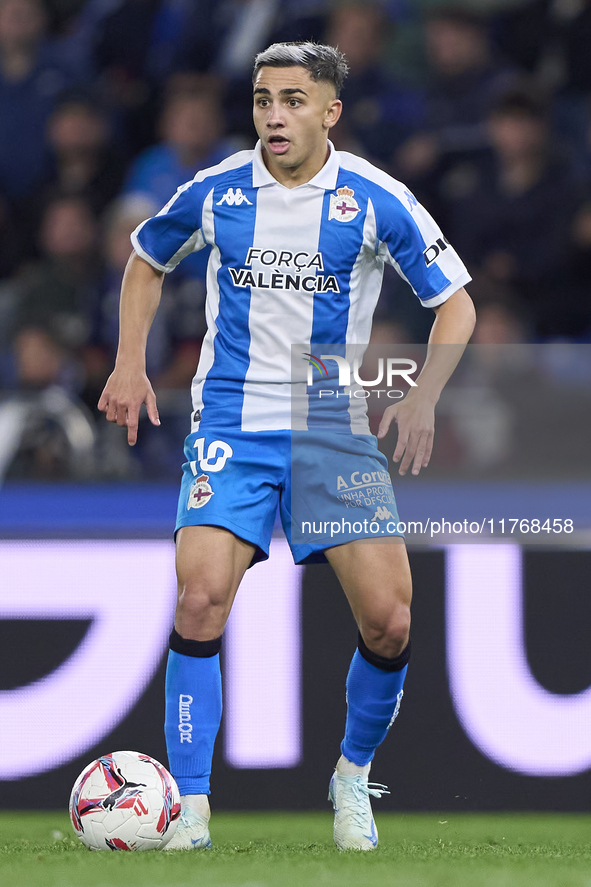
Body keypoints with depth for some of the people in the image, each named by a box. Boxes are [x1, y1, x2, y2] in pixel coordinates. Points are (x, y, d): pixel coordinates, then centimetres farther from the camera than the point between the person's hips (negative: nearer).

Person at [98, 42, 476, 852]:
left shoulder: (375, 200, -6)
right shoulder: (215, 193, -2)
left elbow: (456, 304, 1)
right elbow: (146, 261, 18)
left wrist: (423, 398, -13)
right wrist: (130, 363, 7)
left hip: (336, 431, 0)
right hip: (231, 427, 0)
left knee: (389, 621, -8)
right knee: (200, 600, -19)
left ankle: (353, 778, 20)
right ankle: (191, 811, -12)